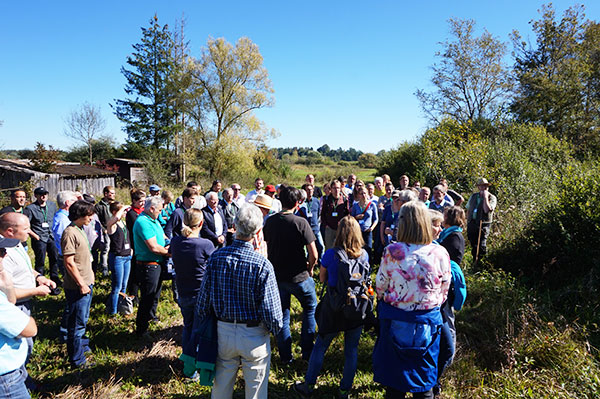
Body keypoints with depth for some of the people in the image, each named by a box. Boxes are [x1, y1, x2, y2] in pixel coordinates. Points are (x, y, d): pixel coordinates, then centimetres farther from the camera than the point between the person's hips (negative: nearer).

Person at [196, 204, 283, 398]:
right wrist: (276, 328, 3)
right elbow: (271, 310, -18)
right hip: (254, 336, -3)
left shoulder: (215, 257, -12)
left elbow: (203, 300, -3)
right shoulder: (262, 264, -22)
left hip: (223, 332, 3)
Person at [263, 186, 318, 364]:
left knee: (282, 315, 17)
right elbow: (313, 254, -19)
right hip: (298, 276, -4)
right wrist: (309, 268, 1)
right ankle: (307, 352, 22)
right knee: (310, 308, 19)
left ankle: (285, 356, 24)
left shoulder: (269, 222, -3)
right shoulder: (300, 222, -18)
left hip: (276, 275, 4)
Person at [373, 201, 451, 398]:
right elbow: (444, 293, 1)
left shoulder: (391, 252, -15)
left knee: (394, 383, 16)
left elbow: (380, 288, -3)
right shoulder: (441, 254, -11)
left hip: (394, 321, -1)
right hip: (428, 323, 1)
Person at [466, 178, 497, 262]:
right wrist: (467, 221, 15)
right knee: (474, 246, 10)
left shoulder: (492, 198, -2)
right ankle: (474, 263, 21)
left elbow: (487, 210, -19)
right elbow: (468, 210, 20)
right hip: (471, 223, 5)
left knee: (481, 247, -11)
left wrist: (485, 197, -15)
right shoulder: (473, 196, 14)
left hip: (483, 225, -5)